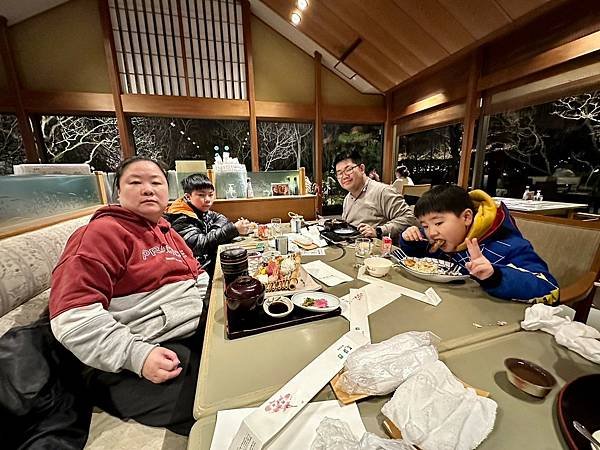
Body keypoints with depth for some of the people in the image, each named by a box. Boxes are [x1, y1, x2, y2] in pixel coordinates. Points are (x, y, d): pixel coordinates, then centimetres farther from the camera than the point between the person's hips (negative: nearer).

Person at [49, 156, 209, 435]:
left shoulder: (167, 232, 18)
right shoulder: (103, 232, -5)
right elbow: (72, 315, -13)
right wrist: (136, 355, -21)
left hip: (198, 331, 8)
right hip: (129, 361, -7)